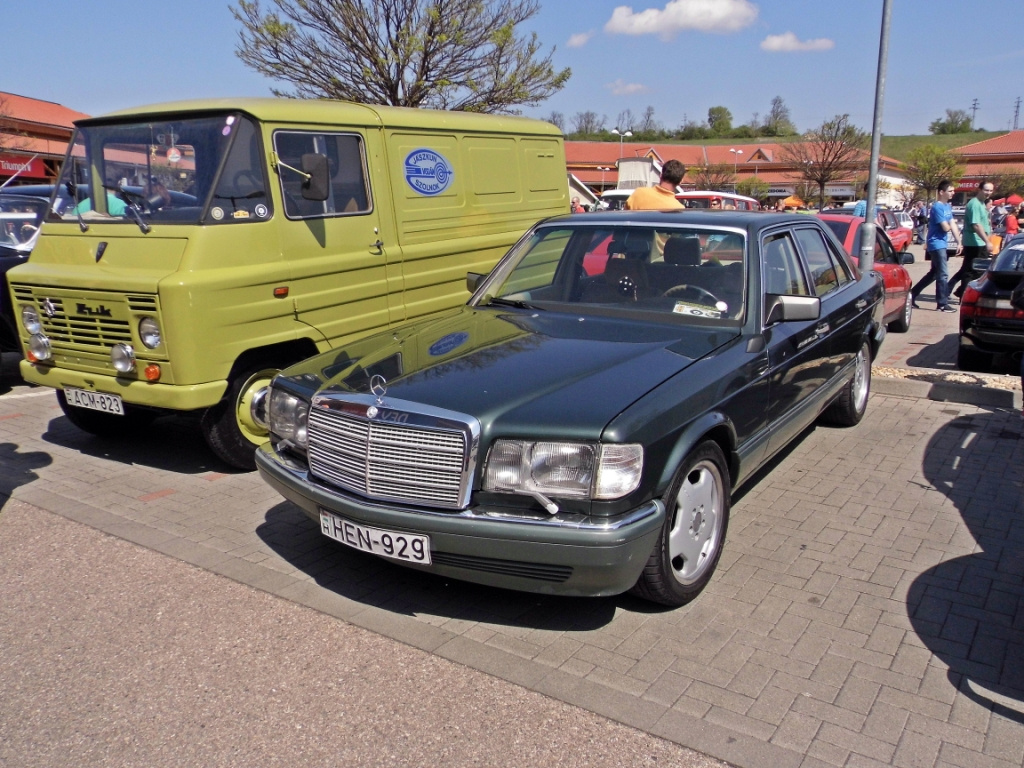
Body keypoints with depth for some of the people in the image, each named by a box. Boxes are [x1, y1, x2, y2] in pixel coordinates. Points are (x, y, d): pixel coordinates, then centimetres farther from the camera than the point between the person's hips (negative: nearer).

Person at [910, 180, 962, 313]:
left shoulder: (948, 206, 12)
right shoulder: (937, 207, -15)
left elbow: (953, 225, 10)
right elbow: (946, 227, -19)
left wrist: (959, 242, 4)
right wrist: (951, 224, 4)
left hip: (941, 244, 9)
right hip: (936, 244, -9)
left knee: (934, 273, 15)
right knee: (943, 274, -7)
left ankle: (912, 294, 22)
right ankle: (943, 304, -2)